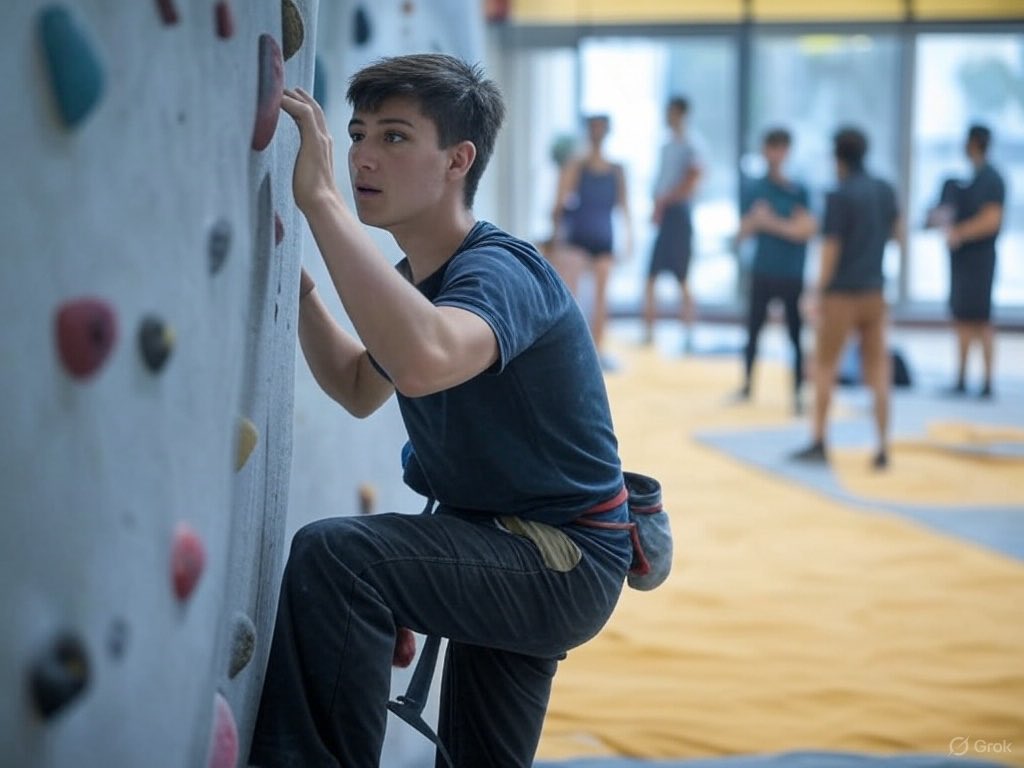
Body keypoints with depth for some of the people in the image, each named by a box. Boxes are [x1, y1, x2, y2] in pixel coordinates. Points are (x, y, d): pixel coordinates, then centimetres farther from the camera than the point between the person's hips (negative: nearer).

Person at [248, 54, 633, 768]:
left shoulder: (500, 271, -23)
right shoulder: (414, 278, 6)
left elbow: (424, 362, -47)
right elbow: (359, 388, 23)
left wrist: (321, 199, -42)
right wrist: (301, 290, 5)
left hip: (568, 558, -10)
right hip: (503, 549, 10)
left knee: (333, 554, -31)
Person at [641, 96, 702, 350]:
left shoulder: (689, 148, -8)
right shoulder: (666, 147, 16)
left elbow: (690, 185, -17)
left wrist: (664, 200, -15)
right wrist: (656, 207, 5)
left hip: (678, 214, -8)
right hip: (661, 215, 8)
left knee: (682, 279, -5)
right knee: (650, 276, 5)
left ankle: (688, 336, -3)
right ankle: (648, 332, 8)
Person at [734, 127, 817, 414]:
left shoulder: (799, 191, -2)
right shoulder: (756, 190, 2)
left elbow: (808, 229, -11)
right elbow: (742, 233, 2)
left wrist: (773, 224, -13)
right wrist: (754, 221, -17)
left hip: (793, 275, -2)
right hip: (763, 273, 2)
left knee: (797, 335, -3)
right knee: (753, 331, 10)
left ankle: (798, 393, 1)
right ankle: (747, 385, 23)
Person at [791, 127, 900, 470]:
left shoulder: (838, 196, -14)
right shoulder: (886, 191, 5)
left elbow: (831, 249, -15)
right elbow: (895, 233, 20)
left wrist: (819, 292, -10)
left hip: (842, 294, -5)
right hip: (874, 293, 5)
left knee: (825, 367, 7)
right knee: (878, 371, 7)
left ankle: (819, 441, 10)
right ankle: (883, 447, 3)